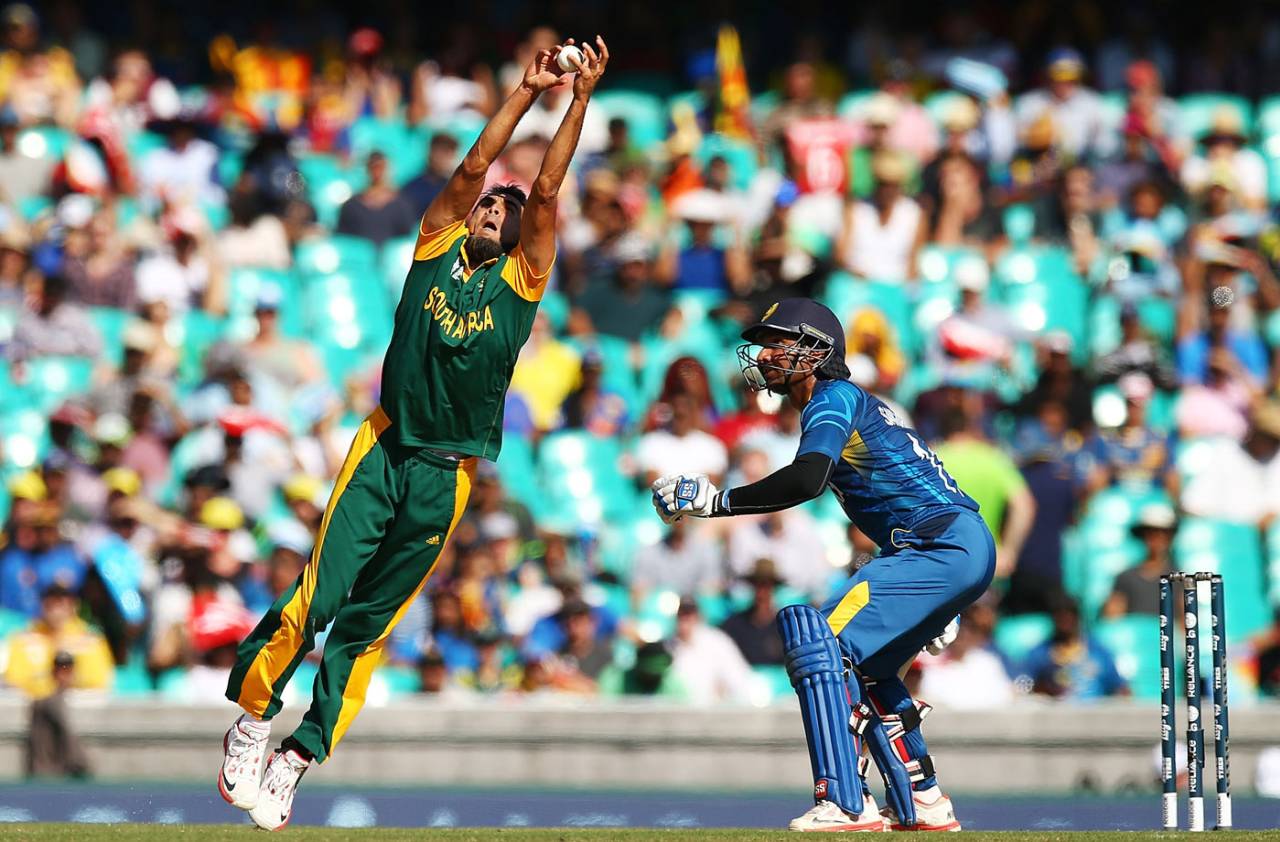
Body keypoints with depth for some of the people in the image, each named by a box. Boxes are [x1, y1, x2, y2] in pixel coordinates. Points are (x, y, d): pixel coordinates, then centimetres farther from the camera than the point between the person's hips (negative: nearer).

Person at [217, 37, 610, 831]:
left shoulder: (522, 278, 8)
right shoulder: (437, 247, 10)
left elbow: (547, 189, 0)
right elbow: (474, 167, 1)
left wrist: (581, 100, -5)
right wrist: (528, 90, 0)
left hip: (447, 475, 1)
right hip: (385, 451, -1)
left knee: (367, 626, 1)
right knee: (315, 599, -12)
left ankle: (295, 762, 6)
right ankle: (251, 724, 3)